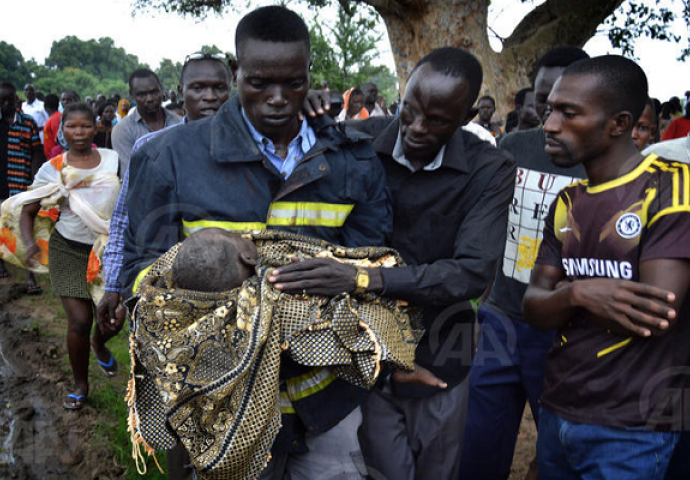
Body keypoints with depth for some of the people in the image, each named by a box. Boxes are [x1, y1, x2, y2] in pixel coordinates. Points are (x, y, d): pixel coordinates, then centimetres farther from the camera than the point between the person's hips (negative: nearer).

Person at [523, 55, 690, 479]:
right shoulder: (567, 203, 8)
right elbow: (533, 307, 2)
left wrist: (561, 299, -9)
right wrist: (577, 294, -20)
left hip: (629, 429, -6)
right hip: (556, 413, 7)